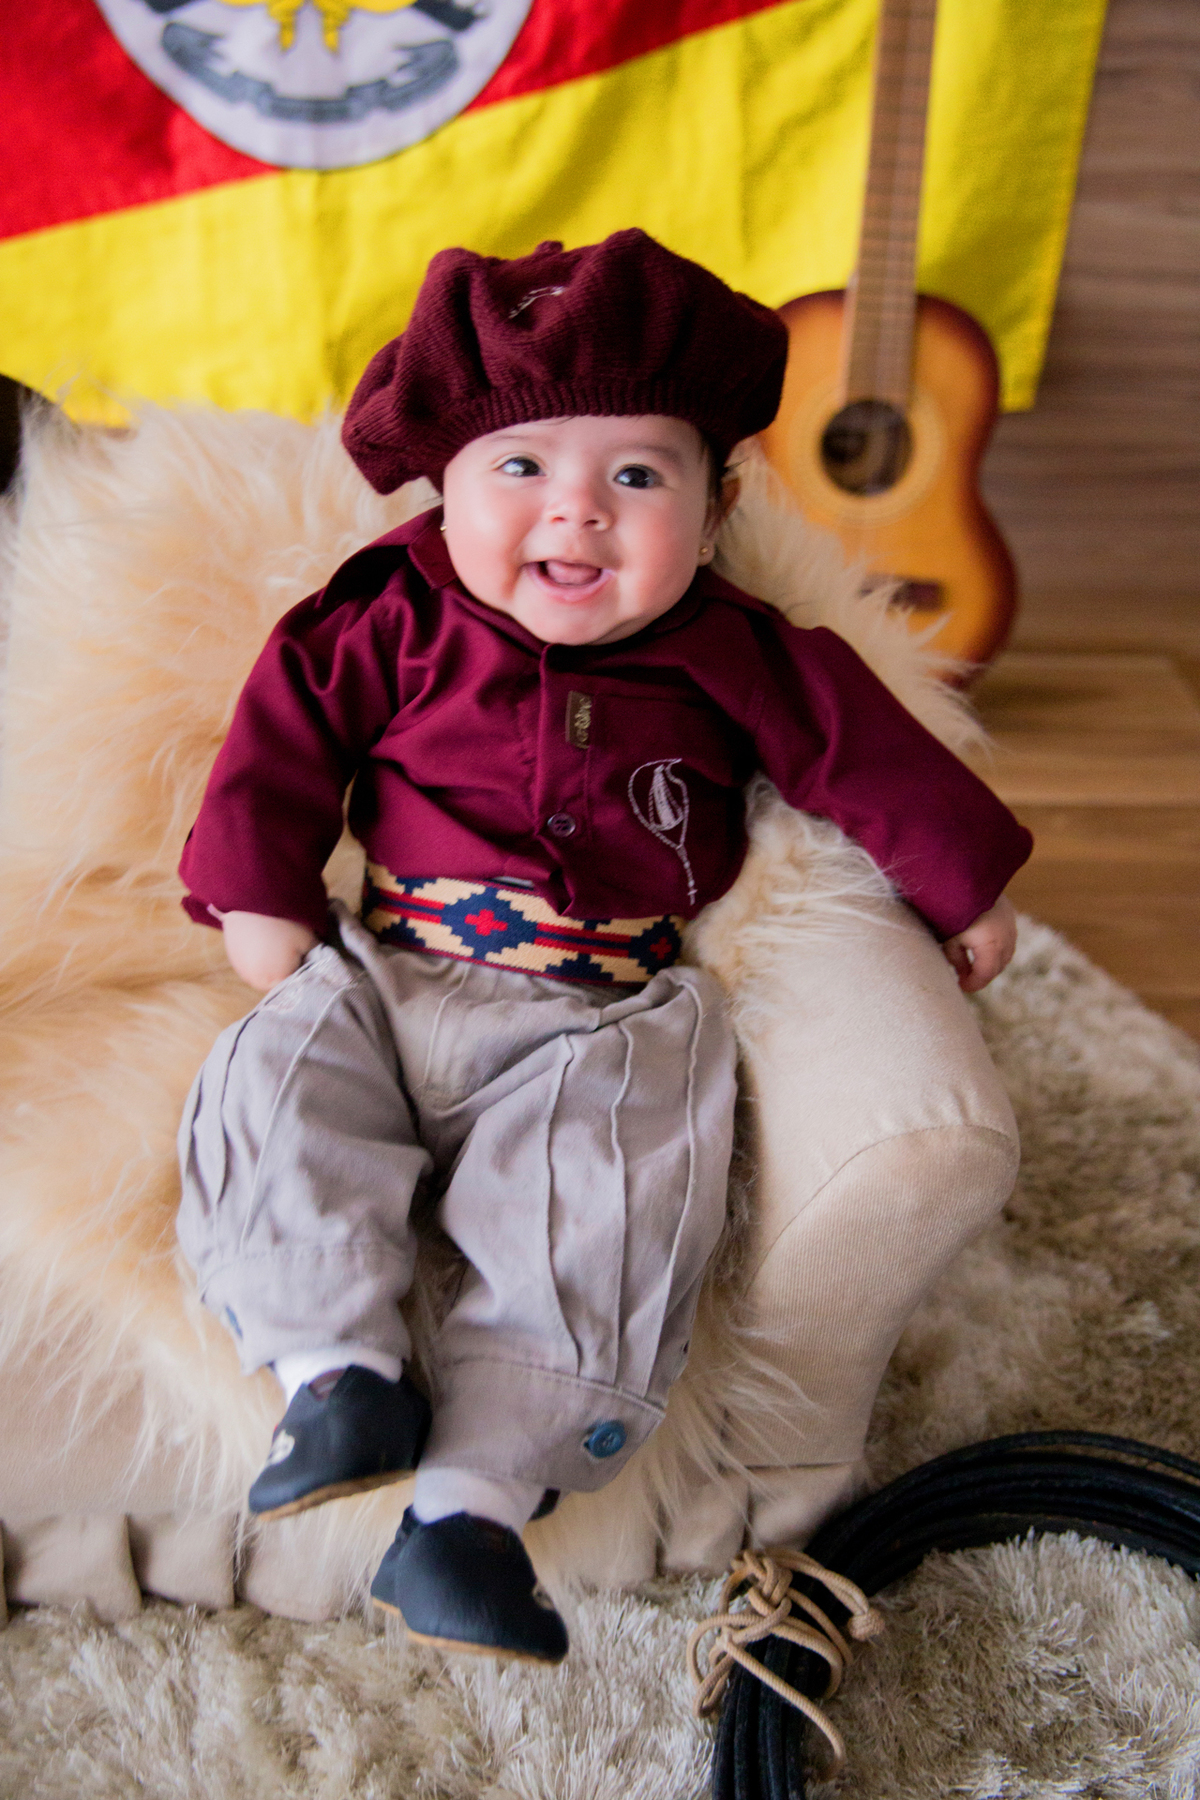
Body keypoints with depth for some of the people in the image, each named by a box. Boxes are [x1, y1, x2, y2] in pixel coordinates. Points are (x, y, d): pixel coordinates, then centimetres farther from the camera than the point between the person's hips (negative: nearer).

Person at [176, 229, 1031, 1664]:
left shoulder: (729, 657, 3)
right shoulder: (400, 616, 2)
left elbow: (866, 750, 10)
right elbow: (288, 722, 8)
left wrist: (963, 886, 14)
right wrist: (256, 889, 1)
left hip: (601, 1023, -1)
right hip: (383, 981, 2)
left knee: (597, 1228, -24)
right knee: (265, 1098, -22)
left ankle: (470, 1507, -17)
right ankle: (341, 1367, -14)